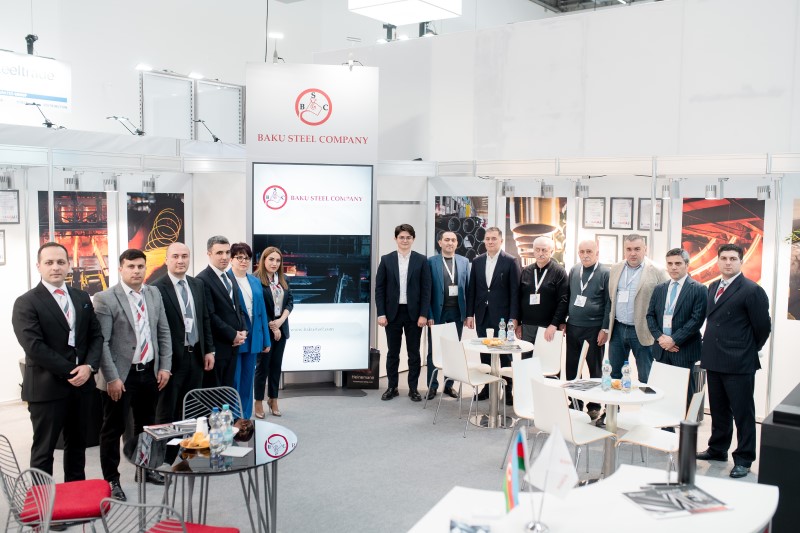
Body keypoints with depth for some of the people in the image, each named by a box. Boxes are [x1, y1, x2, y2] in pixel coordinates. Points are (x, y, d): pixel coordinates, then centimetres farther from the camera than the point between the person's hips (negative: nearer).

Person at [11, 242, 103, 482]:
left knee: (77, 444, 16)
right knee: (43, 449, 5)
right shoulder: (26, 303, -8)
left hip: (81, 384, 6)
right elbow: (34, 346, -16)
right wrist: (70, 371, -16)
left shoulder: (82, 298, 10)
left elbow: (96, 336, 8)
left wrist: (89, 367, -10)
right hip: (47, 387, -5)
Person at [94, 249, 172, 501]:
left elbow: (163, 332, 9)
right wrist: (112, 378, -17)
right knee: (113, 429, 7)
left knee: (146, 424, 19)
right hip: (121, 375, -5)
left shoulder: (154, 294, 5)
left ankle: (146, 468, 36)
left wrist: (164, 366, 2)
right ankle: (111, 480, 21)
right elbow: (101, 342, -13)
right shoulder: (105, 299, -11)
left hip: (150, 372, 5)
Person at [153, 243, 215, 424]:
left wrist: (209, 350, 9)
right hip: (172, 358, -6)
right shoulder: (157, 288, -11)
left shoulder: (198, 284, 9)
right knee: (166, 413, 7)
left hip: (196, 355, 6)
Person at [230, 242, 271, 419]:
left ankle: (246, 418, 23)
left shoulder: (256, 282, 13)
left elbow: (262, 311, 13)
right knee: (233, 381, 0)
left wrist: (266, 339, 10)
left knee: (248, 380, 13)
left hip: (253, 339, 6)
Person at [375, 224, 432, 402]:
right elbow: (379, 288, 2)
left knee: (414, 353, 6)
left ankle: (413, 388, 15)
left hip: (414, 313, -1)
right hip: (392, 312, 1)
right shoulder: (386, 260, 3)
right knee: (393, 352, 9)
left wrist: (424, 314, -8)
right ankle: (392, 387, 19)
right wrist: (381, 313, -5)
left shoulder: (421, 260, 1)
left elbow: (426, 289, -1)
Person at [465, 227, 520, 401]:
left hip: (502, 316, -4)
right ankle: (488, 386, 19)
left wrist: (514, 318, -11)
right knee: (484, 353, 9)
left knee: (504, 354, 3)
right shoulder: (477, 261, 8)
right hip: (482, 315, 4)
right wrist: (470, 314, 4)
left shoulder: (510, 262, -4)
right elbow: (471, 289, 9)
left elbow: (515, 291, -7)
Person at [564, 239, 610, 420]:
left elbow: (609, 303, -8)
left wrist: (605, 329, -10)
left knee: (595, 369, 8)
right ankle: (574, 404, 20)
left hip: (594, 329, -4)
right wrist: (562, 321, 9)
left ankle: (594, 406, 20)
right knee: (571, 368, 8)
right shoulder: (573, 271, 8)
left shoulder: (605, 273, -7)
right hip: (573, 327, 5)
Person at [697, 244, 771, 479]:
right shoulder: (713, 287, 12)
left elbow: (763, 327, -9)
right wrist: (710, 348, 11)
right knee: (718, 409, 18)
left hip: (739, 363, -7)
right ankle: (718, 449, 32)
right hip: (714, 360, 7)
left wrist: (750, 350, 2)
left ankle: (744, 459, 11)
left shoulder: (752, 290, -12)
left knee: (743, 412, 2)